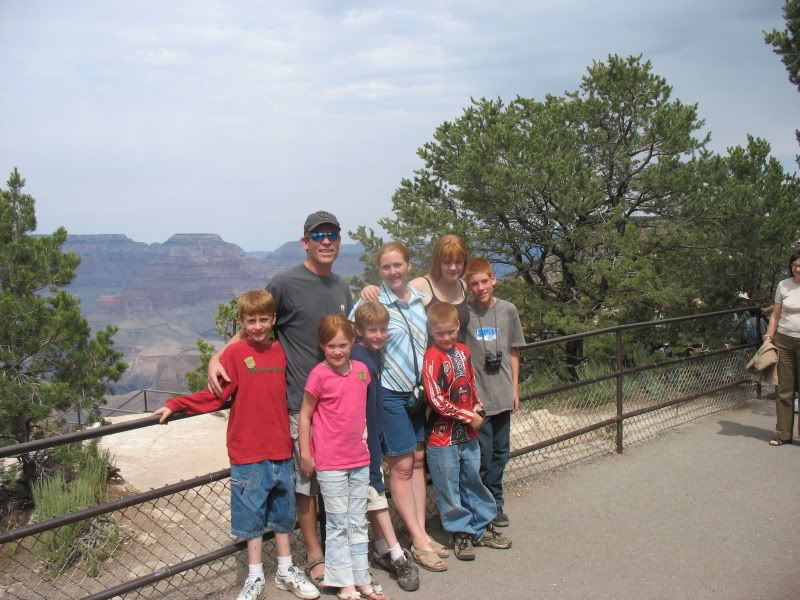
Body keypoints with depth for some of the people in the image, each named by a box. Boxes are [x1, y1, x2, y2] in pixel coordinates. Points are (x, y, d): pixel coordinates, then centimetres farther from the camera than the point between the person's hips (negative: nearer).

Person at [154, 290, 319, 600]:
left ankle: (285, 571, 32)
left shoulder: (281, 351, 2)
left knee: (282, 512, 16)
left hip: (281, 450, 4)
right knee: (252, 515, 9)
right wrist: (175, 405, -17)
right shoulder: (235, 353, -9)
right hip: (248, 454, -3)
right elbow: (216, 396, -11)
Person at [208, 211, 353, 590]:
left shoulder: (342, 289, 11)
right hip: (302, 403, -5)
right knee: (306, 480, 5)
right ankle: (315, 556, 20)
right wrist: (217, 358, -17)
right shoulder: (285, 284, -8)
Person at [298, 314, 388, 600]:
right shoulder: (319, 374, -13)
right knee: (338, 524, 4)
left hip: (359, 459, 5)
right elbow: (304, 415, -7)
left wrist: (363, 430, 7)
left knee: (358, 523, 14)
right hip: (330, 462, -5)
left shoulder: (361, 369, 1)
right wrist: (305, 454, -7)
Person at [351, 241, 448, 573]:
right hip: (391, 393, -6)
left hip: (421, 390, 6)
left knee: (417, 461, 12)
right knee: (401, 467, 1)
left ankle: (421, 531, 22)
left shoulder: (420, 299, 5)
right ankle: (418, 541, 9)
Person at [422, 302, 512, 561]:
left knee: (473, 480, 18)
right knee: (449, 487, 6)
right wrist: (468, 416, -14)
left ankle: (482, 528, 32)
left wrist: (478, 408, 1)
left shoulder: (463, 351, 5)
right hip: (443, 435, -6)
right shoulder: (432, 357, -16)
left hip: (468, 433, 6)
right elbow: (436, 399, -20)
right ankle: (461, 532, 21)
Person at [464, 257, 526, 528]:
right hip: (476, 396, -4)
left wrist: (515, 389, 9)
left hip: (502, 394, 4)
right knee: (482, 454, 1)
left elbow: (514, 352, 9)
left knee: (500, 452, 13)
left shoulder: (508, 310, 2)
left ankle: (494, 503, 28)